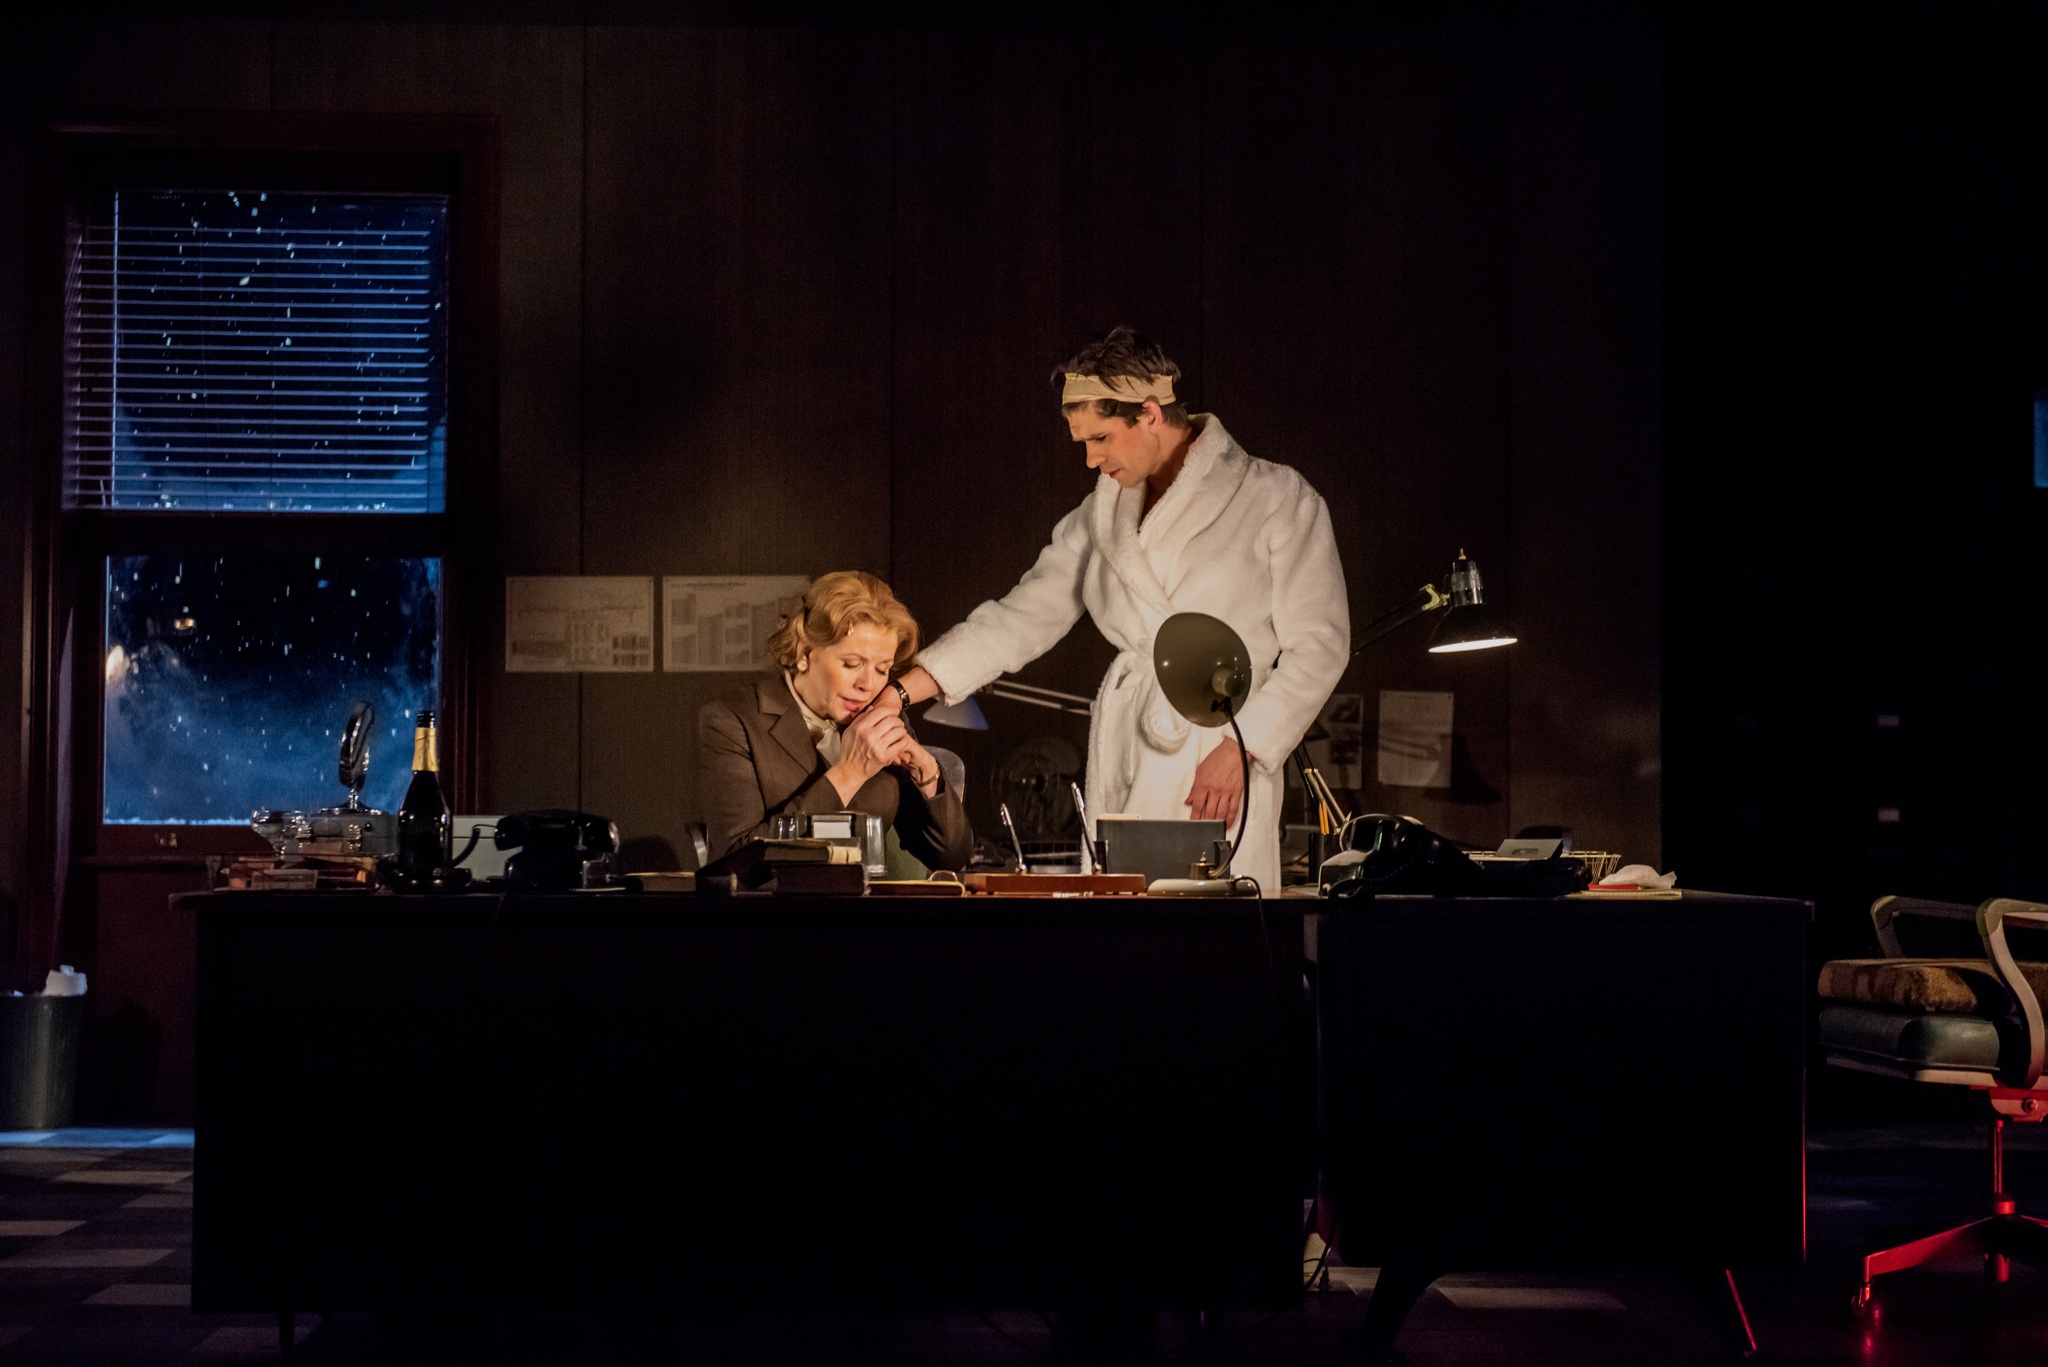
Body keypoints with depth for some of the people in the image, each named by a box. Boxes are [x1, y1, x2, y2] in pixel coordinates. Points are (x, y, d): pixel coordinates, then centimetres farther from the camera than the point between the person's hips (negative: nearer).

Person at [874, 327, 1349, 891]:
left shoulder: (1278, 500, 0)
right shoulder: (1103, 515, 16)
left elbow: (1317, 645, -3)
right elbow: (1021, 618, 16)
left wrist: (1240, 750, -12)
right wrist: (898, 692, 8)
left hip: (1223, 765, -4)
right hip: (1121, 768, 5)